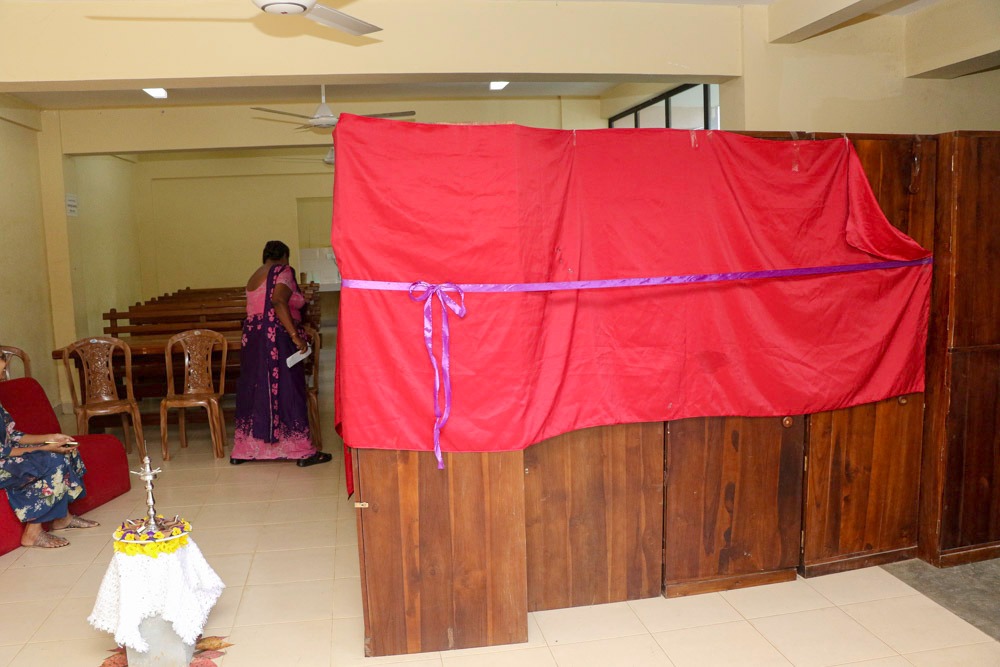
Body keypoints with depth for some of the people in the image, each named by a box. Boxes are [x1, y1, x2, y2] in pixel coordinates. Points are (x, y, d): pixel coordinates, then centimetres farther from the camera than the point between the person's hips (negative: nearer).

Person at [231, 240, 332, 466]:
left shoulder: (255, 277, 18)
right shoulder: (283, 272, -6)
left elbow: (263, 308, 16)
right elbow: (278, 302, -23)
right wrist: (295, 335, -24)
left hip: (252, 338, 8)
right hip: (276, 340, -8)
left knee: (253, 391, 12)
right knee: (286, 389, -5)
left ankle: (243, 451, 18)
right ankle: (302, 452, 0)